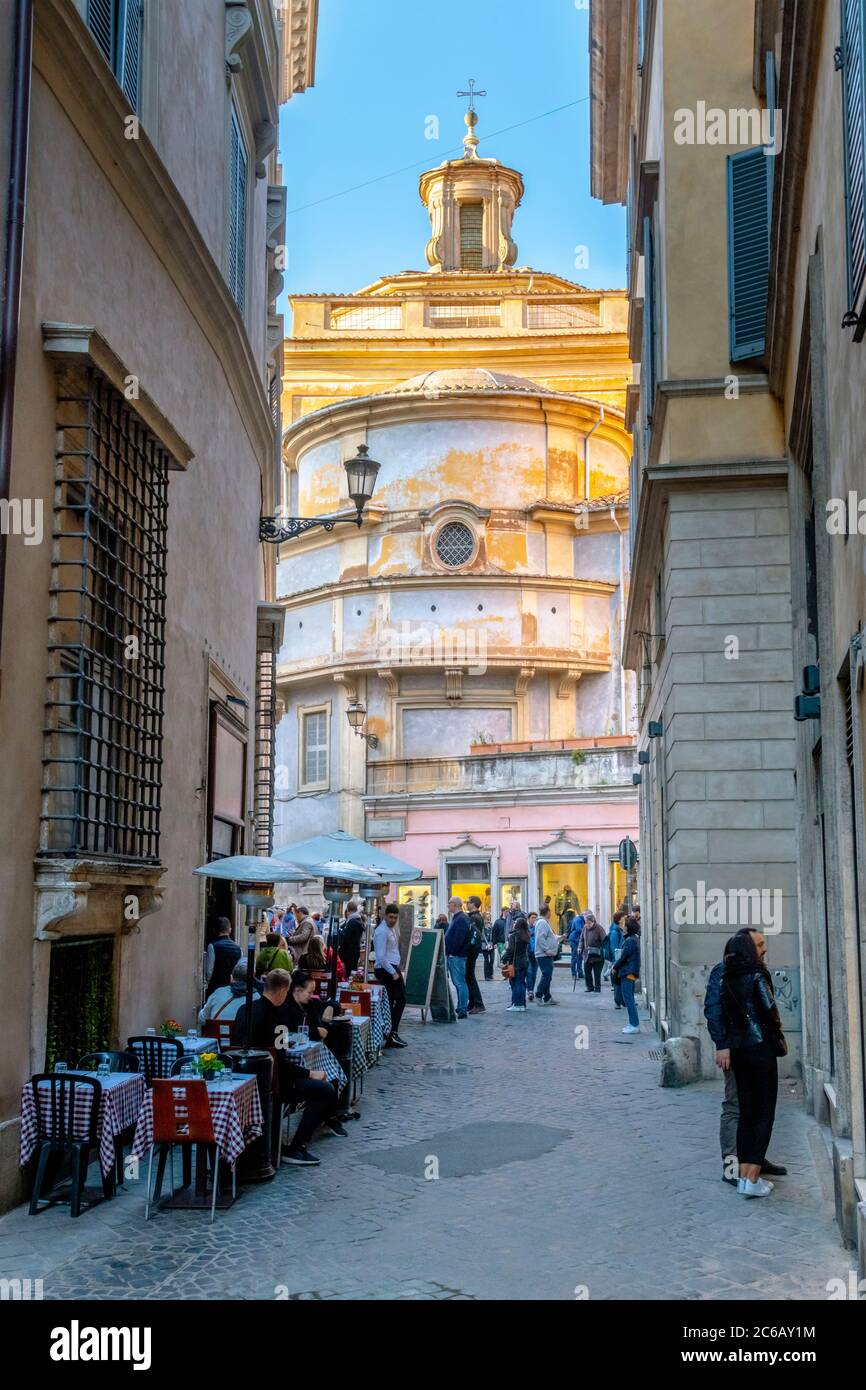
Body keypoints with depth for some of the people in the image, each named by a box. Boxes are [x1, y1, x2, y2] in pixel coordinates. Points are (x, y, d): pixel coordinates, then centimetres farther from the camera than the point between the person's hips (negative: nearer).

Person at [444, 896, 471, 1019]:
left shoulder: (461, 919, -15)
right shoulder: (456, 918, 18)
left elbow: (458, 940, -23)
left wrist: (450, 952, -18)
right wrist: (447, 952, 17)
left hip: (457, 956, -11)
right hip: (452, 956, 11)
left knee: (460, 982, -10)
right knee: (457, 982, 14)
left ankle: (462, 1010, -10)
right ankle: (460, 1008, 19)